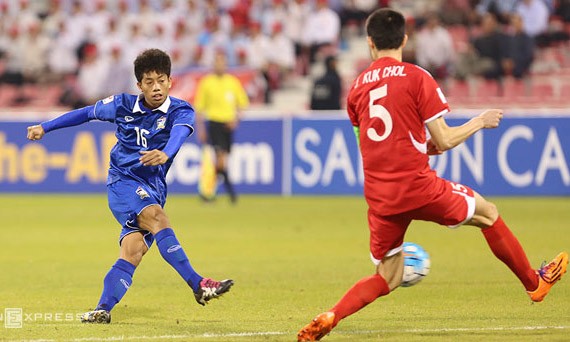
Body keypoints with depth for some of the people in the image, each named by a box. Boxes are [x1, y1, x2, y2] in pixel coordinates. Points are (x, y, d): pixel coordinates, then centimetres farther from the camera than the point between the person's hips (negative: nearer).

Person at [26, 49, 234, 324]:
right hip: (123, 180, -2)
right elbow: (87, 113, 20)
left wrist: (165, 154, -50)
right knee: (157, 219, -29)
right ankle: (198, 285, -40)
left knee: (133, 250, -16)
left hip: (154, 189, 2)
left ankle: (103, 309, -17)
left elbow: (179, 132, -27)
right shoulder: (123, 105, 3)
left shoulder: (180, 111, -3)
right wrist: (45, 127, 26)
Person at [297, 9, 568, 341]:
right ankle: (535, 282, 32)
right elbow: (444, 141, -7)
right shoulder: (417, 77, -6)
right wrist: (481, 121, 10)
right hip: (418, 186, -4)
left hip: (379, 198, 5)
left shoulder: (357, 87, 10)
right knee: (487, 212, 20)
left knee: (386, 279, 16)